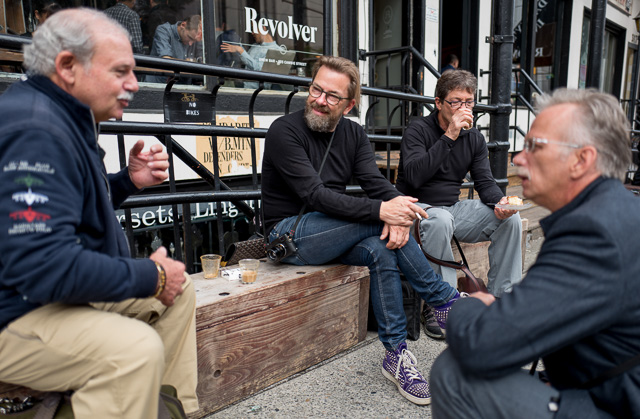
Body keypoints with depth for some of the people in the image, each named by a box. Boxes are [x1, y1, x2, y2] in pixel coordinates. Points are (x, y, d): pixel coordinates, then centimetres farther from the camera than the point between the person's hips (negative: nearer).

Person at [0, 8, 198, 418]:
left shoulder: (65, 118, 10)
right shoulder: (35, 130, -25)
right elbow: (44, 265, -33)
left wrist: (128, 180, 3)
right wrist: (151, 276, -21)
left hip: (68, 288, 11)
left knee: (179, 290, 9)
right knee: (135, 347, -33)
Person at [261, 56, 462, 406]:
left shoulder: (353, 134, 7)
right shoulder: (284, 131, -13)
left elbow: (376, 182, -4)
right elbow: (315, 195, -24)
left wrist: (397, 209, -27)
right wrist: (381, 210, -32)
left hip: (330, 233, 6)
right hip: (289, 234, -6)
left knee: (381, 250, -24)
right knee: (378, 221, -24)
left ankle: (396, 355, -12)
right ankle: (445, 300, -9)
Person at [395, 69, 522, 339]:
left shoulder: (474, 138, 9)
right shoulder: (418, 129, -10)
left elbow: (485, 181, 5)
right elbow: (414, 176, -26)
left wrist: (499, 201, -19)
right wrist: (449, 136, -26)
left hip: (454, 207, 6)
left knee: (510, 219, -12)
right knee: (441, 221, -38)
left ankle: (502, 298, -1)